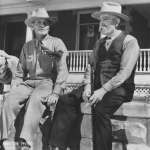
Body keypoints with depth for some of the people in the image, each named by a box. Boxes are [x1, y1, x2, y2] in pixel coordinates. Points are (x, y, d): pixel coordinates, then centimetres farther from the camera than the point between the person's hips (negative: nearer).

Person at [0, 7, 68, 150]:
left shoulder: (57, 43, 4)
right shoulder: (27, 46, 18)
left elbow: (62, 70, -4)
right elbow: (20, 72, 19)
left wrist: (56, 93, -14)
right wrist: (14, 88, 2)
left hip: (48, 82, -4)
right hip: (29, 82, 4)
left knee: (34, 100, -36)